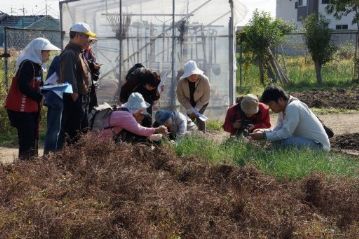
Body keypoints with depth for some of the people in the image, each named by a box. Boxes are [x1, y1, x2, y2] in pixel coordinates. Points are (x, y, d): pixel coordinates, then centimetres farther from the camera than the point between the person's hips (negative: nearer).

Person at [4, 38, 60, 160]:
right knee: (27, 137, -9)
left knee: (33, 136, 12)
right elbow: (23, 86, -24)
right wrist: (40, 96, -21)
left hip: (31, 108, 10)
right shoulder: (27, 64, -17)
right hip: (22, 109, -10)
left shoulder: (36, 64, 14)